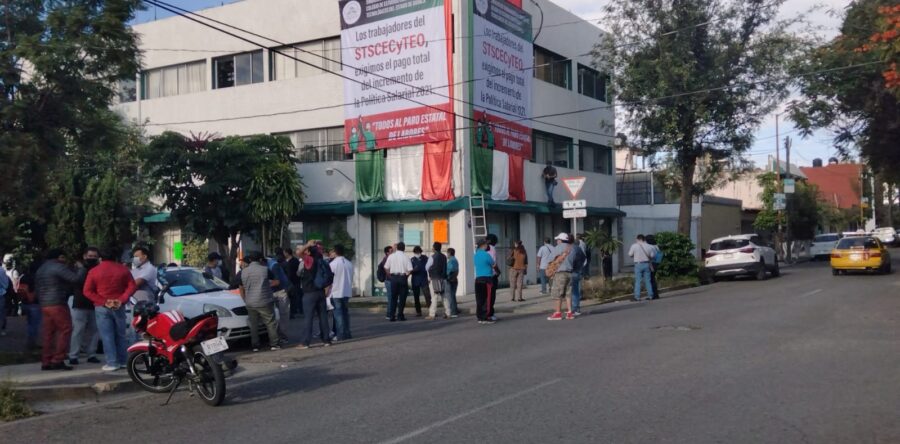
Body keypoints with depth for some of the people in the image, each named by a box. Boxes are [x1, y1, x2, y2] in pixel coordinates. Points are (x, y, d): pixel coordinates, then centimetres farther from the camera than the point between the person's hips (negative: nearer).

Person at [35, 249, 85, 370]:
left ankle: (46, 362, 8)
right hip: (57, 304, -9)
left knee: (48, 333, 9)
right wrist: (82, 269, -1)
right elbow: (75, 278, -17)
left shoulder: (40, 269, 20)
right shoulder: (58, 267, -8)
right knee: (65, 330, -5)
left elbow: (36, 288, 25)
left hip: (44, 305, 9)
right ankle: (58, 360, -10)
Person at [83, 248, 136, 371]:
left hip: (102, 308, -2)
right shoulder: (122, 269, 3)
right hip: (118, 306, 2)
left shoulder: (93, 271, -2)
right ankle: (123, 361, 15)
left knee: (107, 336, -1)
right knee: (120, 334, 12)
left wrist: (103, 301, -10)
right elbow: (132, 286, -3)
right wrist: (122, 300, -7)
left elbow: (87, 291, -7)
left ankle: (112, 363, -3)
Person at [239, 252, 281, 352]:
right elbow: (276, 282, 5)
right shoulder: (265, 269, -6)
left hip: (250, 303, 3)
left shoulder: (243, 271, 4)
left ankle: (255, 346, 13)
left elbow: (241, 289, 12)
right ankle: (274, 344, 7)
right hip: (264, 302, -3)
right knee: (271, 323, 5)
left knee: (253, 325, 11)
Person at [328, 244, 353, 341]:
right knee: (345, 313, 13)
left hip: (336, 293, -5)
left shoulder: (333, 264, -11)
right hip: (347, 292, 5)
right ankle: (347, 333, 16)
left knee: (338, 314, 0)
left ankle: (340, 335, -1)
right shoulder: (349, 263, 6)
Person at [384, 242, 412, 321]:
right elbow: (410, 269, -9)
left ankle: (392, 316, 6)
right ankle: (400, 315, 3)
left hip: (393, 277, 2)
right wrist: (406, 275, 7)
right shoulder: (406, 257, -4)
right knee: (402, 297, 4)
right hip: (403, 277, -2)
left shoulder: (391, 256, 2)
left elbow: (386, 268, 2)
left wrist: (390, 275, 12)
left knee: (393, 297, 8)